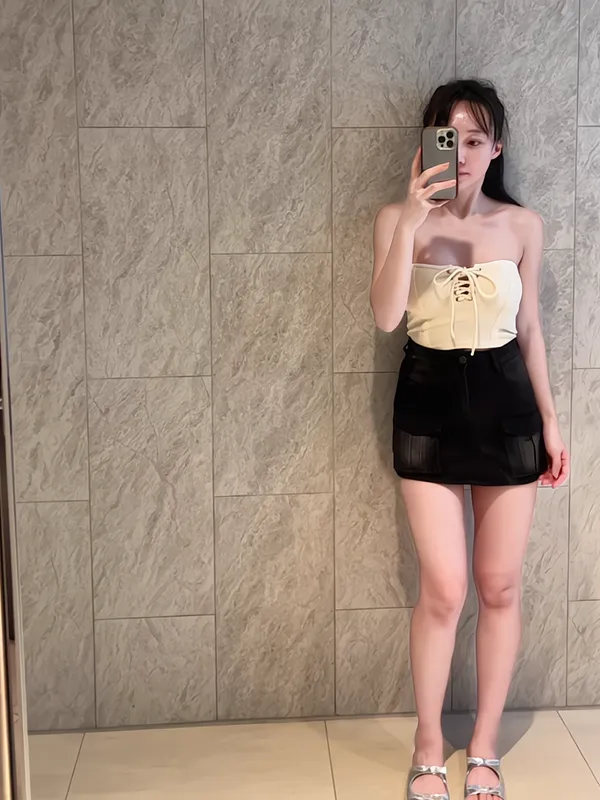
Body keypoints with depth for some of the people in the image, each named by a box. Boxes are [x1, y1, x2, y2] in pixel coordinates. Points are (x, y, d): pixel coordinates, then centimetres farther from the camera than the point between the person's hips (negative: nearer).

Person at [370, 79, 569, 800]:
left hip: (506, 402, 2)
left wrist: (549, 419, 10)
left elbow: (528, 328, 10)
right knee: (443, 590, -3)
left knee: (500, 586, 7)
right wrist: (411, 220, -25)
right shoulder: (399, 218, -2)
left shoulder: (522, 225, 4)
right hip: (430, 402, -2)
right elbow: (386, 316, -17)